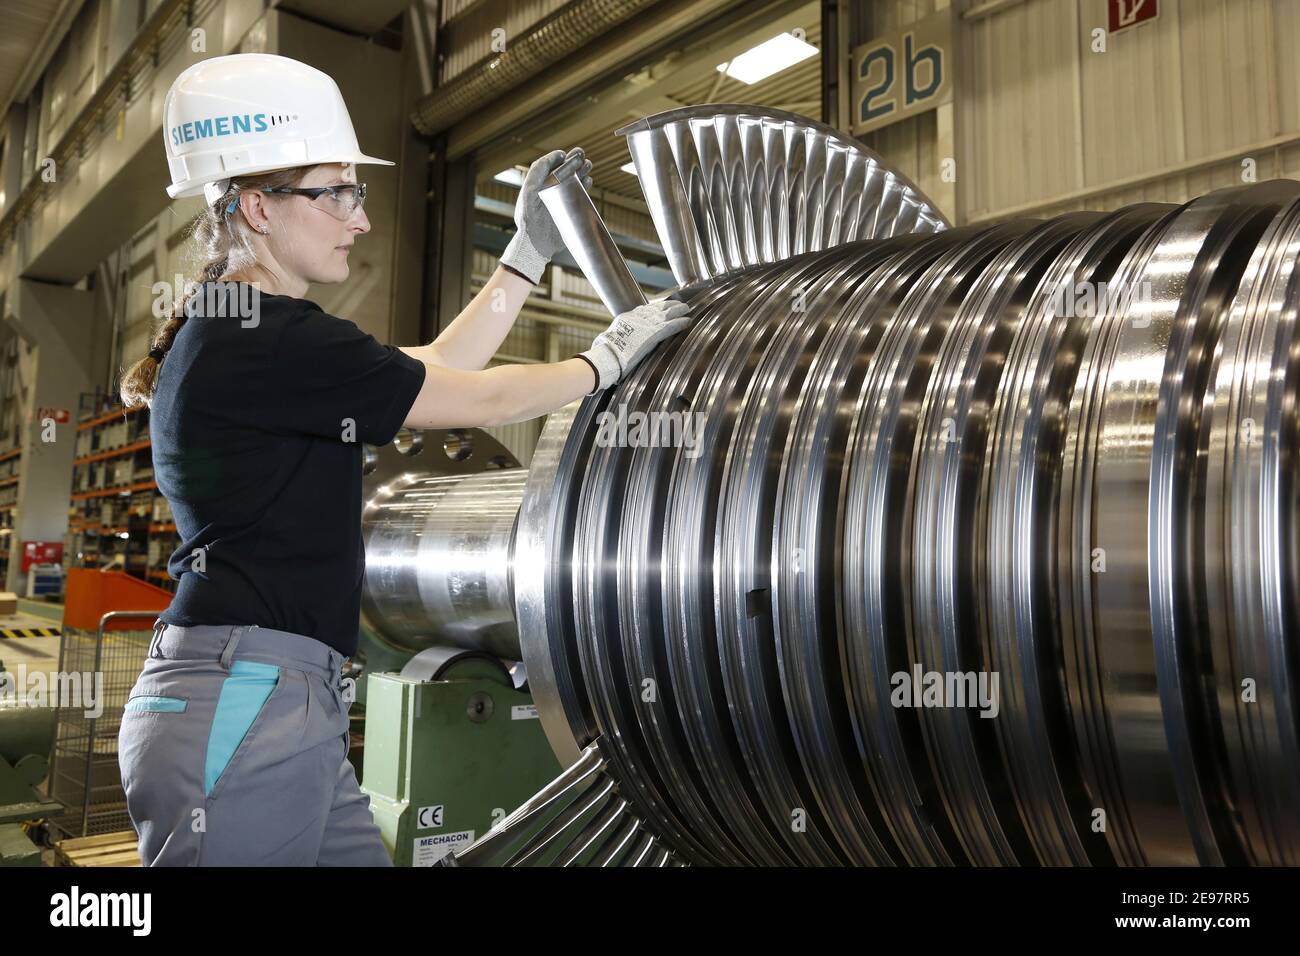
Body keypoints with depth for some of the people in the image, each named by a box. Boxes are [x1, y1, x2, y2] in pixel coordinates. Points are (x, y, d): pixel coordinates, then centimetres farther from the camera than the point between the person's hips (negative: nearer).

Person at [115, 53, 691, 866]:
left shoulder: (235, 336, 14)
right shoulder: (270, 343, -15)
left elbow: (430, 372, 17)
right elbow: (474, 399, -9)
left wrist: (532, 253, 20)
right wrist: (609, 358, 7)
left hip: (283, 698, 10)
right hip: (243, 698, -10)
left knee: (359, 852, 14)